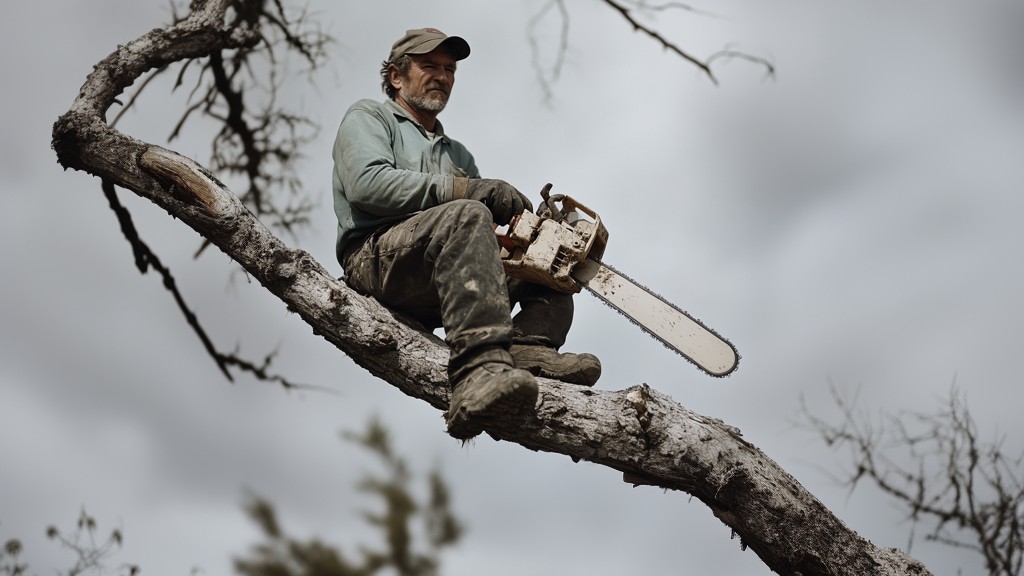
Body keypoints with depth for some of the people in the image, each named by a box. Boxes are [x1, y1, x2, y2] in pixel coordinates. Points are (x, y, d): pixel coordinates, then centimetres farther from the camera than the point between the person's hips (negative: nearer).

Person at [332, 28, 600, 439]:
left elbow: (485, 235, 18)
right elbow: (367, 183, -9)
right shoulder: (368, 118, 14)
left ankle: (527, 355, -31)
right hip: (376, 259, -7)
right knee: (466, 216, -32)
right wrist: (468, 189, -15)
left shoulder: (457, 154, 33)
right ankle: (479, 370, -51)